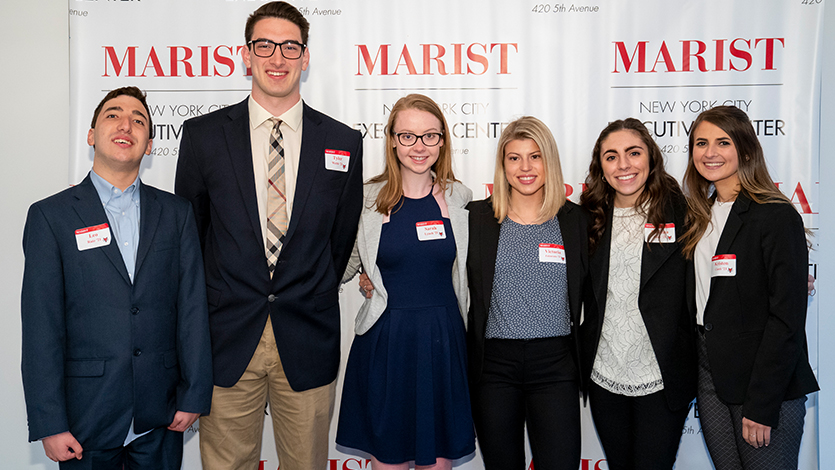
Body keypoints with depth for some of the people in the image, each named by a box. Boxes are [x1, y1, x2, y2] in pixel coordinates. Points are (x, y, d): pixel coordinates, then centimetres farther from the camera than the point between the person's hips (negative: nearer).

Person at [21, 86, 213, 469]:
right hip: (87, 418, -2)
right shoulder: (50, 216, -1)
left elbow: (192, 306, 3)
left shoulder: (176, 212, 6)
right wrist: (50, 424, -8)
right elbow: (41, 326, -5)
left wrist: (194, 395, -1)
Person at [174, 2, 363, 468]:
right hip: (226, 339, 0)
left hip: (308, 342, 1)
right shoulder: (203, 134, 1)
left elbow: (344, 235, 9)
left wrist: (315, 301, 10)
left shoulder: (344, 142, 2)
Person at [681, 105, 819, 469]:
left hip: (768, 388, -6)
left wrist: (762, 405, -18)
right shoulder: (701, 217, 10)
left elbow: (787, 318, -16)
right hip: (711, 378, 6)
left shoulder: (777, 217, -11)